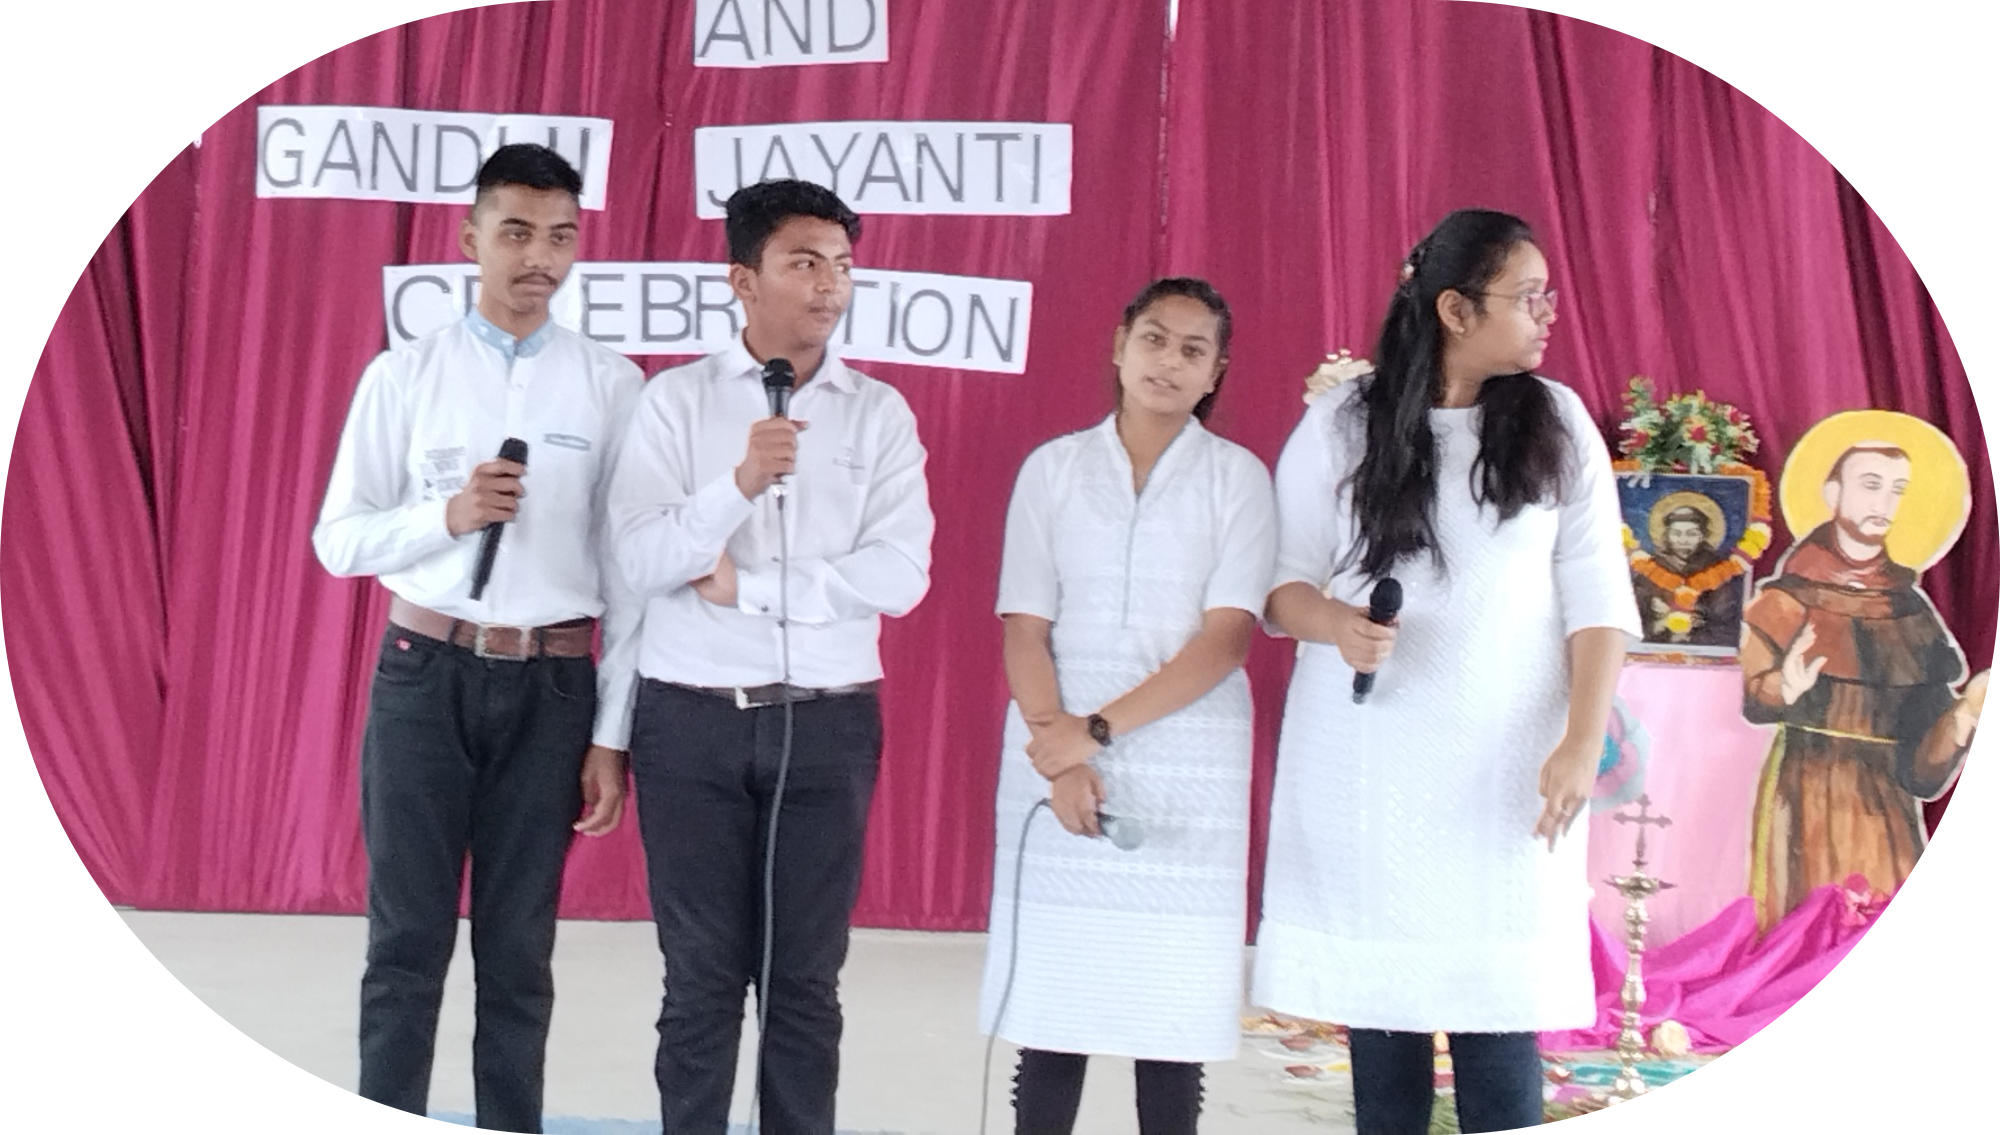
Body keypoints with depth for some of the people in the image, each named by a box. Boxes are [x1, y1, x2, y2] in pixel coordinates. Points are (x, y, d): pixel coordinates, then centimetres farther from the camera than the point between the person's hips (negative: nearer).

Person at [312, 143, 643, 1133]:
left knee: (518, 952, 9)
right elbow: (338, 540, 1)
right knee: (407, 942, 5)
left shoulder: (611, 385, 1)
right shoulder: (404, 375, 1)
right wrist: (447, 515, -17)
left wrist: (611, 735, -2)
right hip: (425, 674, 0)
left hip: (551, 686, 0)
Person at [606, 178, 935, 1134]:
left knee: (806, 980, 7)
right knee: (702, 977, 5)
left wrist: (745, 587, -9)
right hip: (693, 719, -1)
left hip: (828, 724, 1)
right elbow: (641, 562, -8)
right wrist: (740, 482, -22)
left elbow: (899, 577, -7)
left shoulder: (880, 414, 3)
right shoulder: (677, 399, 1)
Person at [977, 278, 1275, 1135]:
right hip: (1057, 761, 1)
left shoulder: (1237, 477, 3)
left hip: (1188, 774, -1)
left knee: (1174, 1006, 1)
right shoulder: (1053, 468, 7)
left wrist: (1100, 729, -13)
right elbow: (1025, 629, 2)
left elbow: (1227, 637, -6)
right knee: (1051, 999, 0)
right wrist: (1061, 757, -11)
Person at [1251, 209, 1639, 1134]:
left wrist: (1581, 744, -9)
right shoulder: (1340, 425, 1)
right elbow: (1282, 578, 3)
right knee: (1377, 991, 2)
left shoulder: (1557, 423, 4)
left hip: (1506, 764, 0)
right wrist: (1334, 624, -20)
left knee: (1497, 1005, -4)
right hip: (1366, 763, 0)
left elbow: (1596, 599, 2)